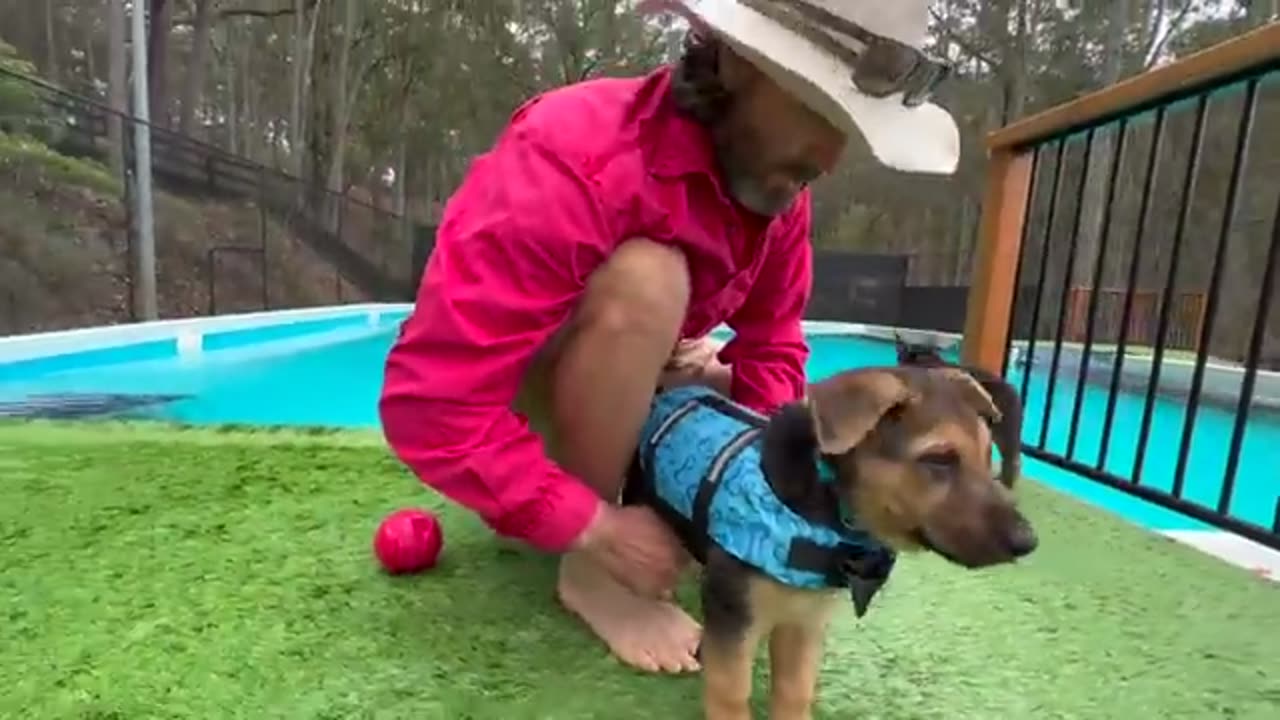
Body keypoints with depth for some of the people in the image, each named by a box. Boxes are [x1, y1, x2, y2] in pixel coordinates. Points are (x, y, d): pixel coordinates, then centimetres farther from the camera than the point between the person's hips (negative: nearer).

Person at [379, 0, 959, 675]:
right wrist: (598, 529, -32)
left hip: (634, 402, 6)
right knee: (647, 278, -35)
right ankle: (589, 568, -18)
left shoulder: (777, 182, -12)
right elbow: (431, 403, -36)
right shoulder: (572, 158, -34)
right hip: (517, 405, -5)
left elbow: (774, 354, -4)